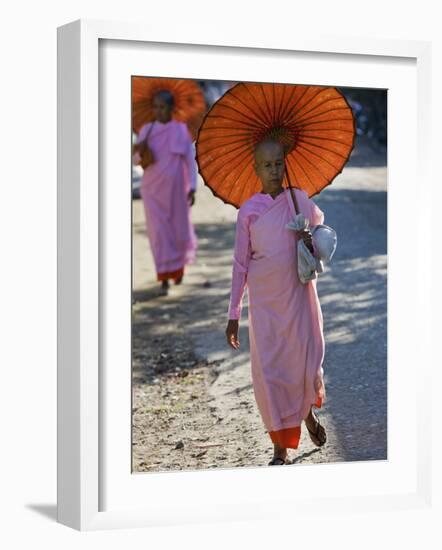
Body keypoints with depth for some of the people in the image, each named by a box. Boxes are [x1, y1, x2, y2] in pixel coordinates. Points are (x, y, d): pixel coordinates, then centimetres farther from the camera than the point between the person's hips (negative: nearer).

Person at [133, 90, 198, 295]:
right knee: (158, 232, -5)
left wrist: (192, 187, -6)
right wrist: (139, 152, -18)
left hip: (176, 190, -1)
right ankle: (164, 279, -1)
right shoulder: (146, 130, 2)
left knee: (179, 231, 6)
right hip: (153, 190, 1)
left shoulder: (181, 130, -2)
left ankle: (179, 264, 38)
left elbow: (190, 160, 0)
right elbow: (136, 161, 5)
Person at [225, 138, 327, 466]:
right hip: (265, 302, -1)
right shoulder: (248, 211, -2)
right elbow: (241, 264, 2)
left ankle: (309, 411, 34)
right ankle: (280, 448, 11)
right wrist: (234, 314, 2)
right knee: (268, 370, -1)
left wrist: (313, 240, -3)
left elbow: (320, 225, 22)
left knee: (306, 362, -1)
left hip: (299, 294, 1)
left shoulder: (301, 199, 2)